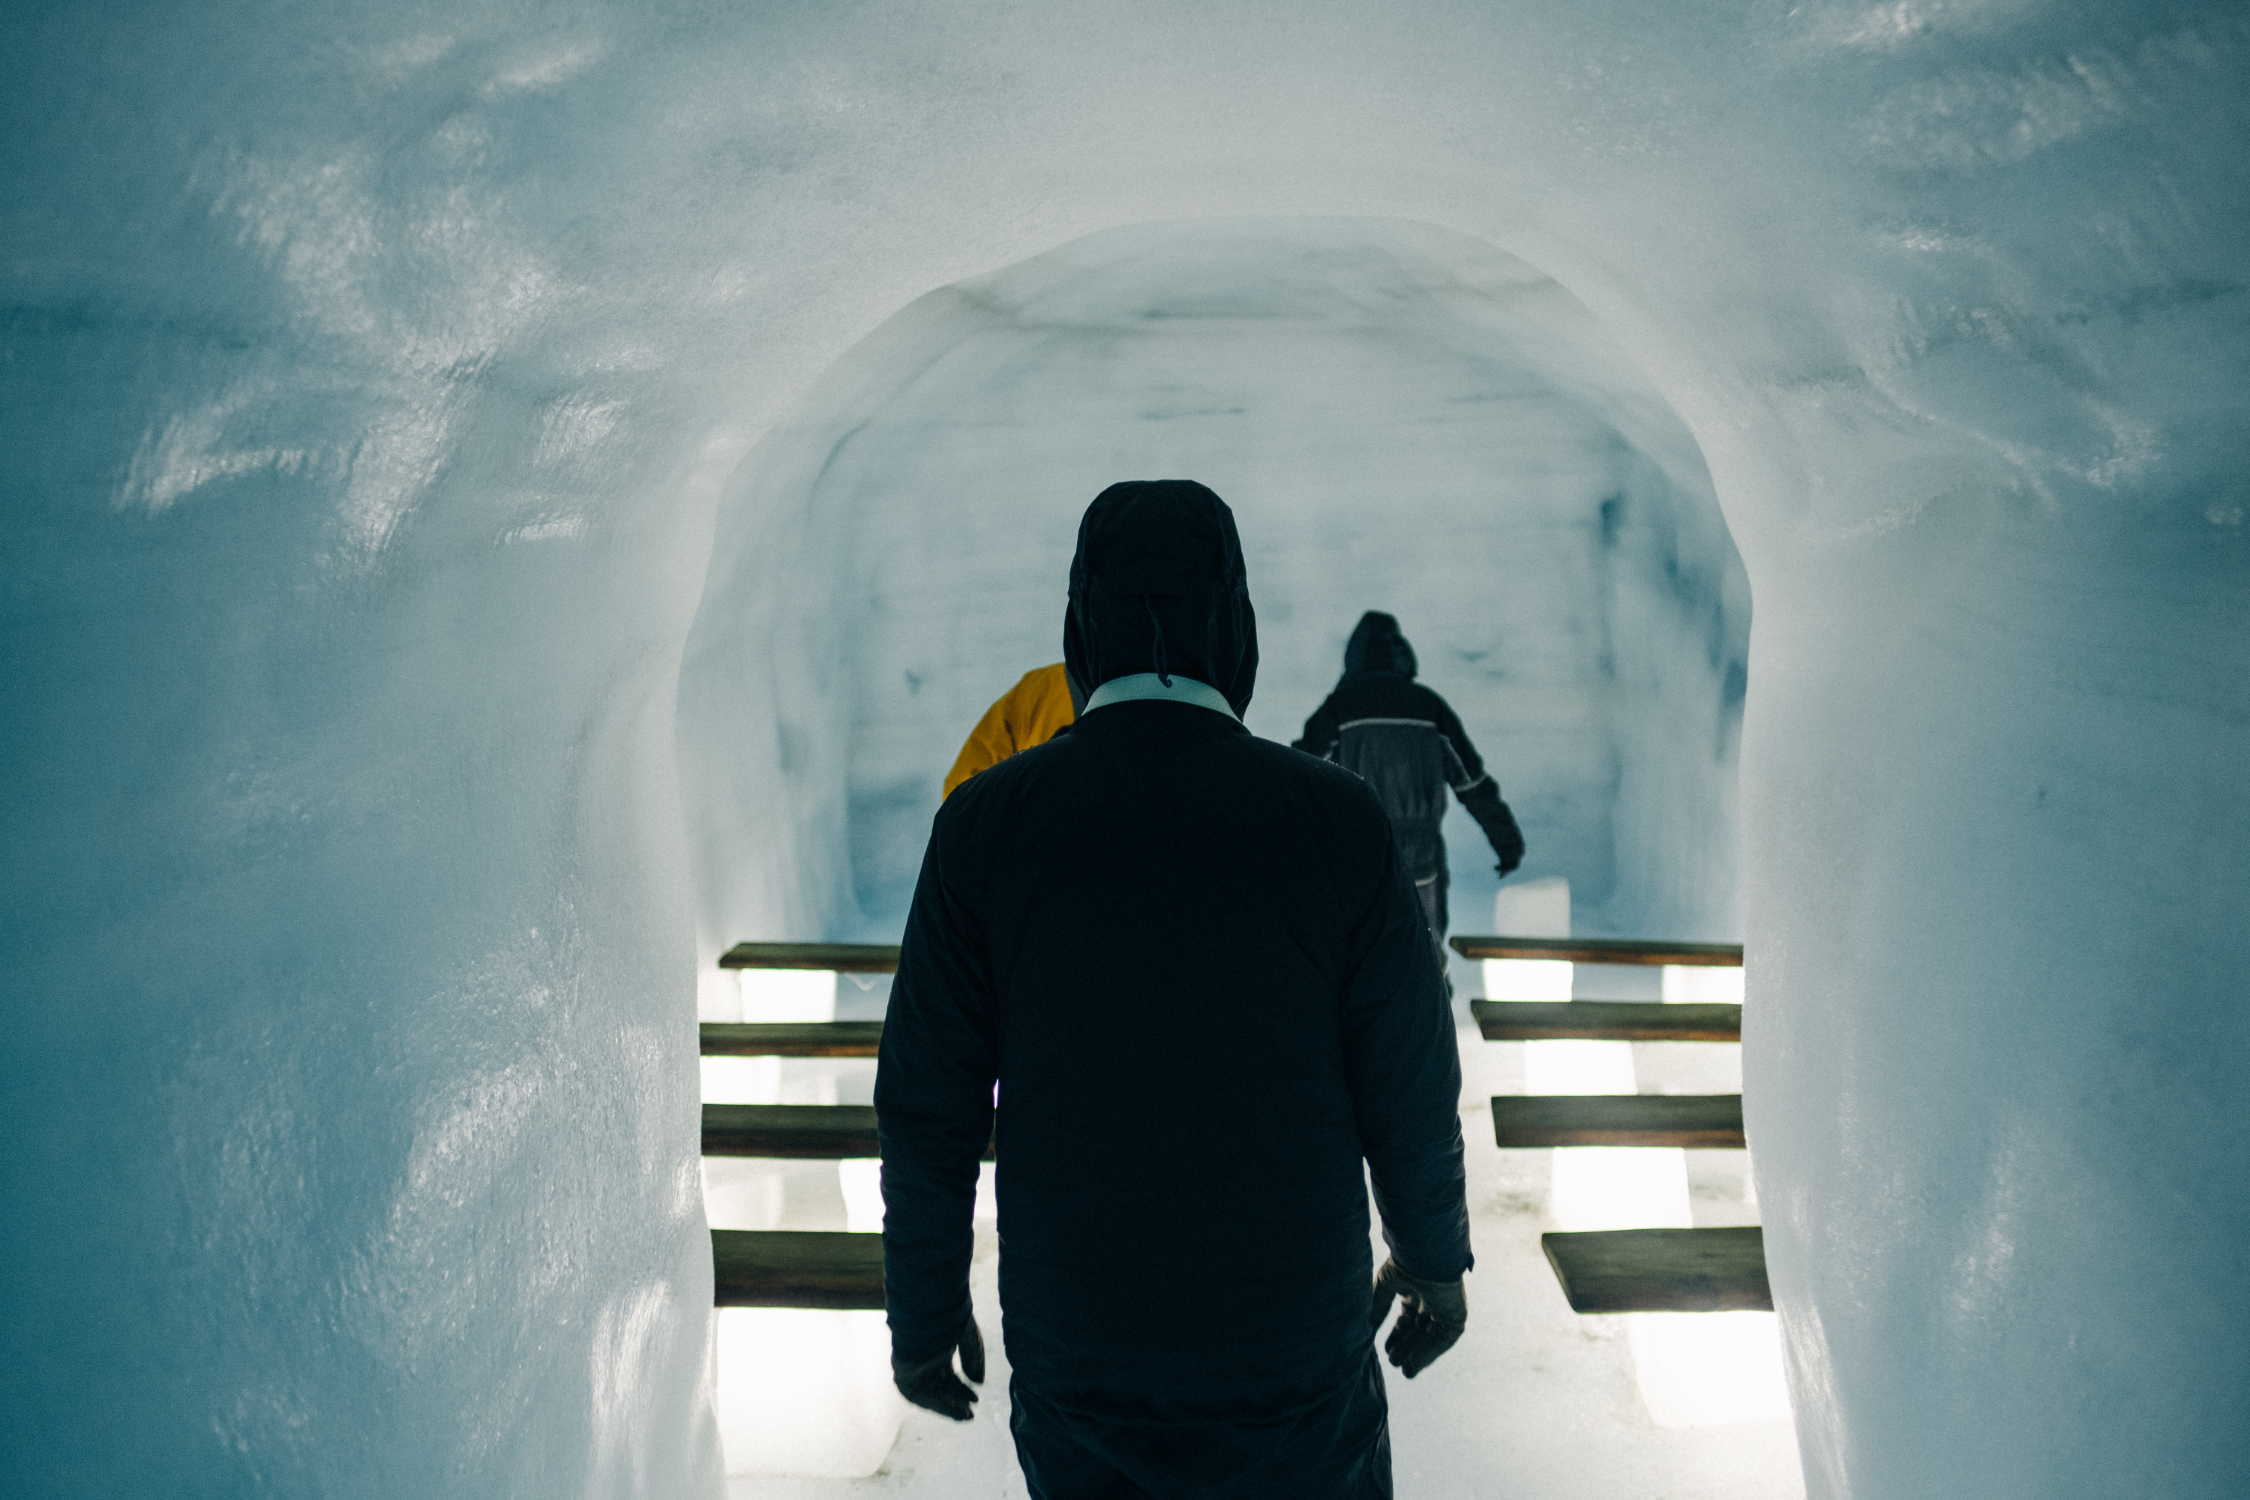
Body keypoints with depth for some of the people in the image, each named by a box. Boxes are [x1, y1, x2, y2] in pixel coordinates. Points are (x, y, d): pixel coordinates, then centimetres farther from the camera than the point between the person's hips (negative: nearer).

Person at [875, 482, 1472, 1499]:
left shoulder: (984, 822, -11)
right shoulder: (1337, 821, -12)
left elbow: (929, 1109, -7)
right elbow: (1410, 1086, -4)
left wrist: (923, 1313, 8)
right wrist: (1434, 1257, 14)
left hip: (1072, 1350, 1)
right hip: (1296, 1353, 0)